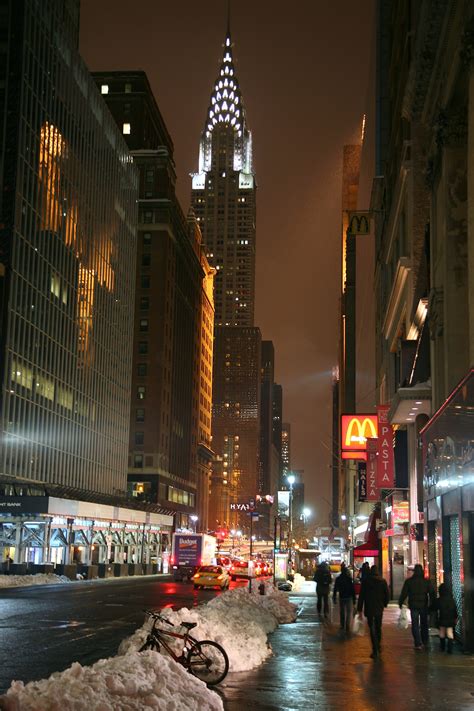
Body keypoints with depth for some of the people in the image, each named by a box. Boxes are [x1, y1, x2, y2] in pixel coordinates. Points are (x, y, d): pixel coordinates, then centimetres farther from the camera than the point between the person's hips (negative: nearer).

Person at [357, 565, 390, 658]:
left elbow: (361, 596, -6)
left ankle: (375, 651, -7)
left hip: (369, 609, -2)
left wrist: (360, 610, -3)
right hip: (379, 609, 3)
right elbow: (387, 595, 1)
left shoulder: (365, 581, -6)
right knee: (378, 628, 20)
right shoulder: (383, 581, -2)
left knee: (372, 629, -1)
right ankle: (378, 647, 31)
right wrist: (384, 604, 18)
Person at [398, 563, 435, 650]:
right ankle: (425, 643, 19)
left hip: (413, 605, -2)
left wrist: (400, 603, 6)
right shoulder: (426, 581, 0)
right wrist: (432, 604, 8)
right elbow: (432, 593, 2)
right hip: (424, 606, 2)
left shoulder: (408, 581, -4)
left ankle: (418, 644, -5)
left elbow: (404, 593, -3)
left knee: (415, 625, 2)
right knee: (424, 624, 15)